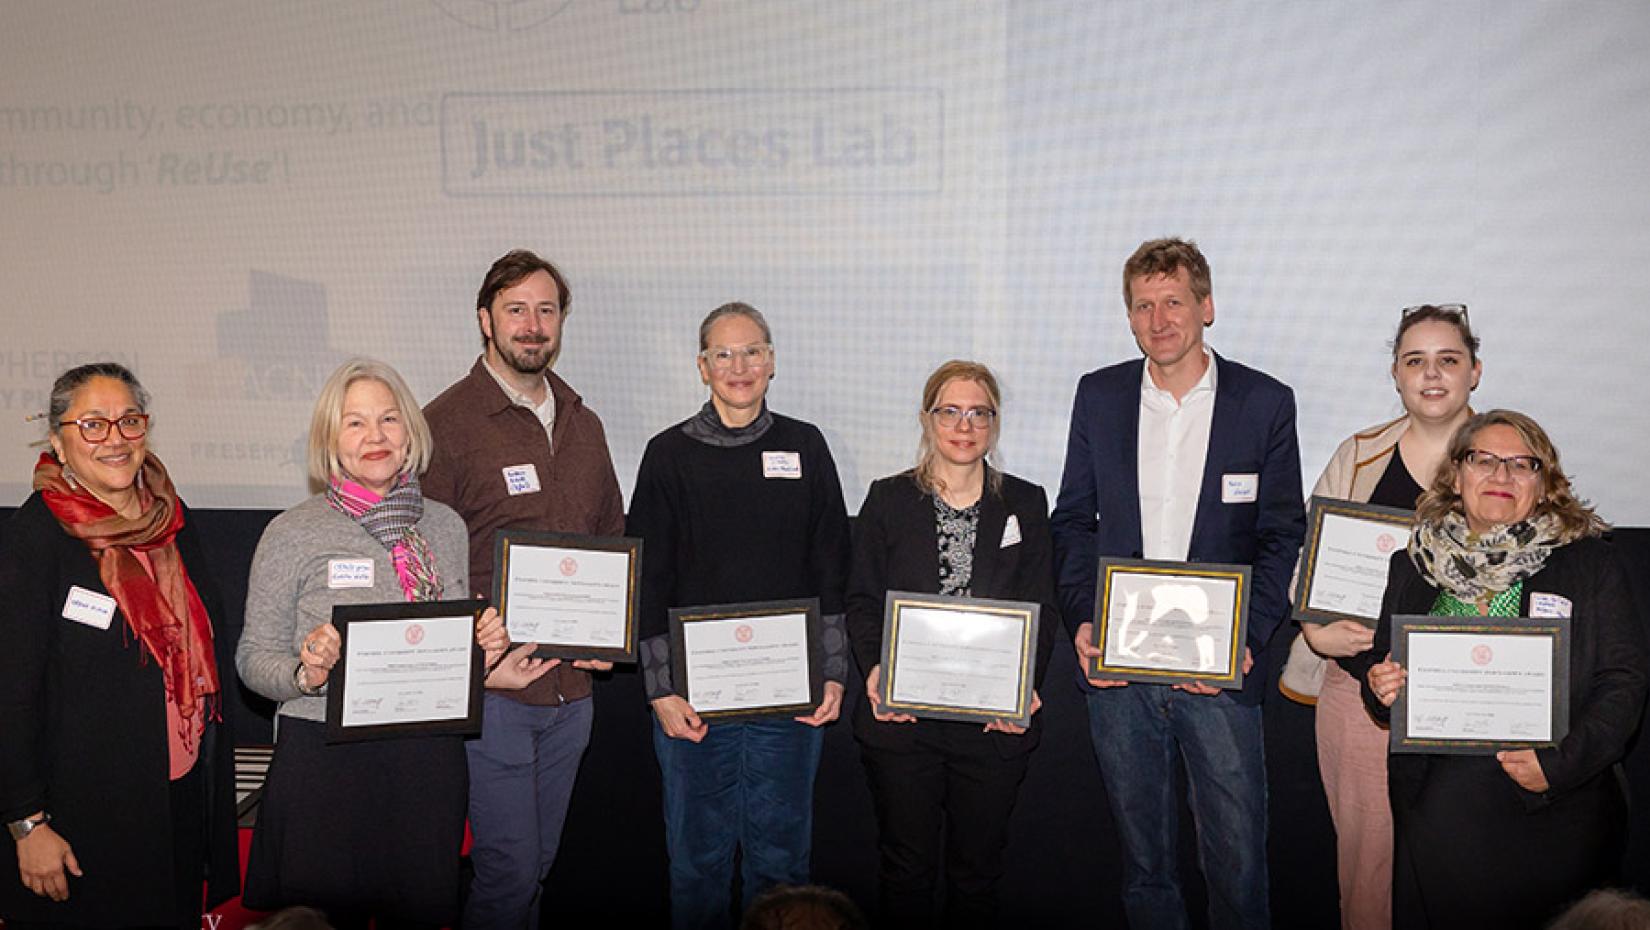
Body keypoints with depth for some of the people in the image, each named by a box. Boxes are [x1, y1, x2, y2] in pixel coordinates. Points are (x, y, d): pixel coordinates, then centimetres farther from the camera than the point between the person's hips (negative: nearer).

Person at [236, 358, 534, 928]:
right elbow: (253, 657, 1)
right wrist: (304, 674, -19)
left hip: (428, 762, 3)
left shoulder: (445, 526, 8)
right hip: (323, 760, -3)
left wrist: (481, 651, -2)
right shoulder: (293, 533, -3)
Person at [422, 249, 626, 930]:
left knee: (539, 862, 17)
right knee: (509, 871, -2)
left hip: (573, 688, 6)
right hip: (490, 688, -6)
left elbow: (612, 539, 19)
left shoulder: (583, 425, 12)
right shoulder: (448, 422, -8)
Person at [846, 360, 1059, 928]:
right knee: (906, 870, 11)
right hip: (901, 717, 0)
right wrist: (875, 668, -16)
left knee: (978, 871, 13)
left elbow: (1042, 611, 4)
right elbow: (863, 601, 2)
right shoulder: (888, 500, 3)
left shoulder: (1025, 504, 5)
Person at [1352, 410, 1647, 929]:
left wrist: (1559, 763, -17)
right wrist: (1381, 689, -8)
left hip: (1554, 816, -2)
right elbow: (1378, 668, 16)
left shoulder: (1589, 564, 0)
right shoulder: (1413, 566, 8)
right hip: (1435, 813, 2)